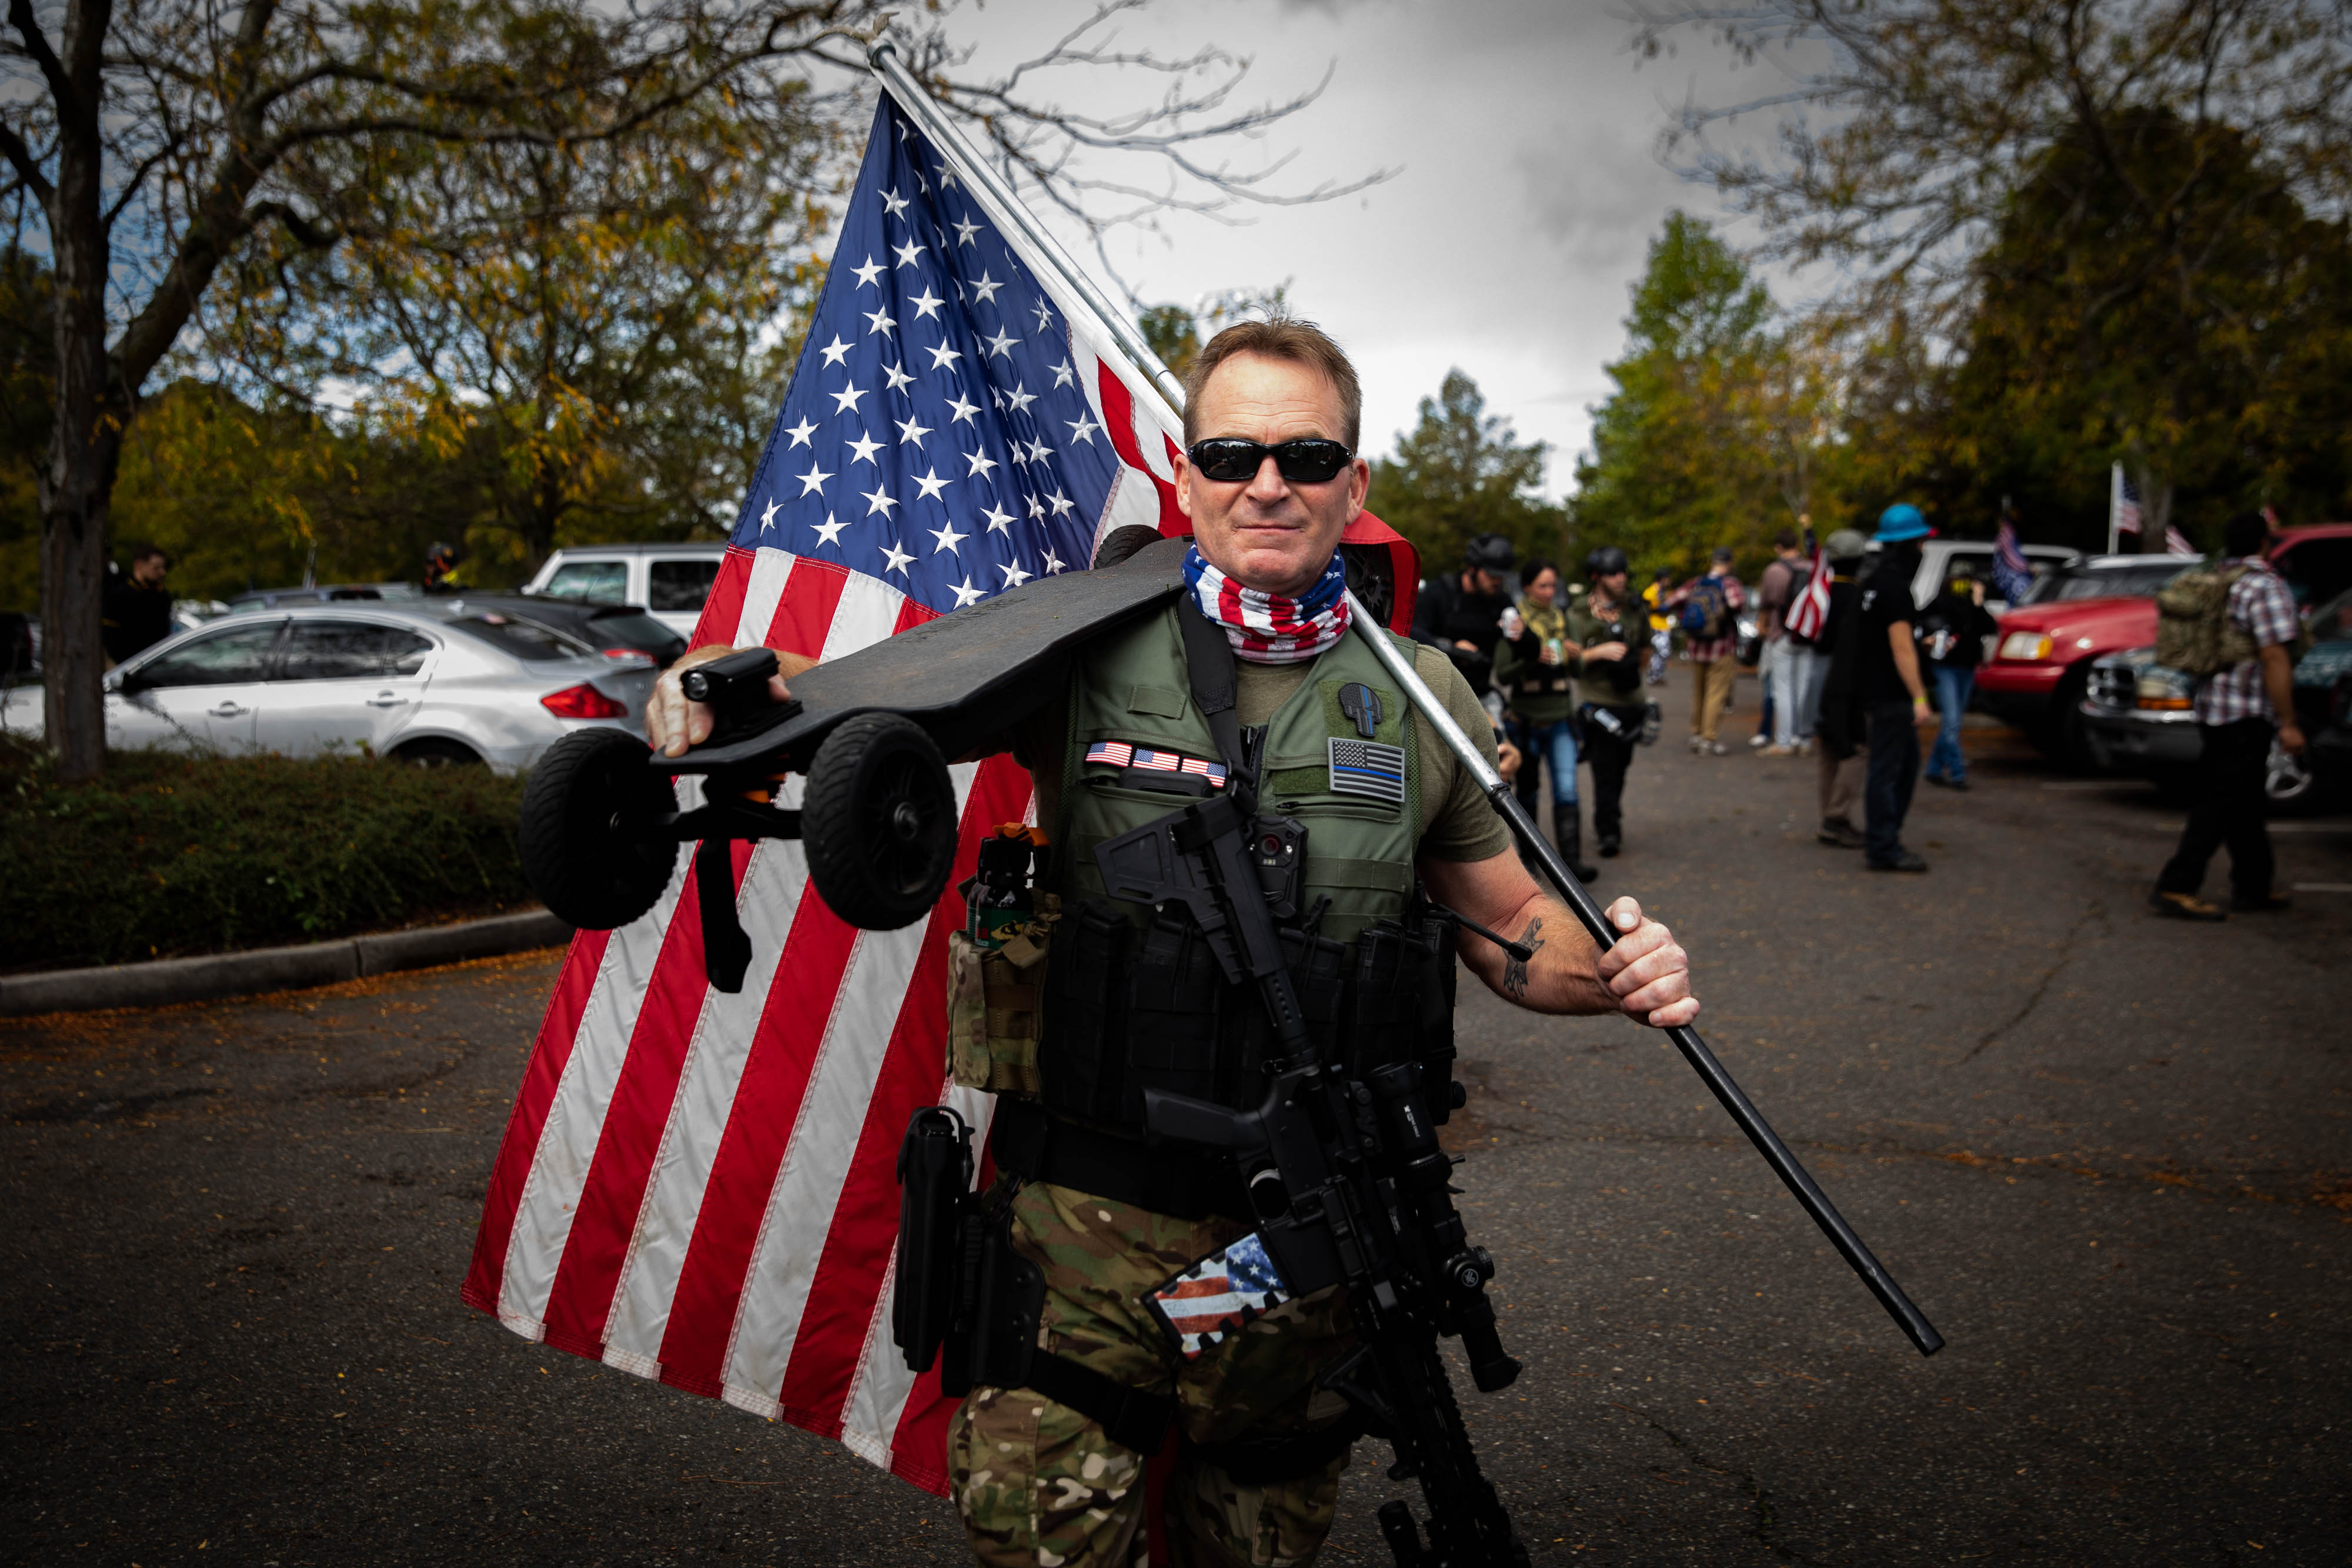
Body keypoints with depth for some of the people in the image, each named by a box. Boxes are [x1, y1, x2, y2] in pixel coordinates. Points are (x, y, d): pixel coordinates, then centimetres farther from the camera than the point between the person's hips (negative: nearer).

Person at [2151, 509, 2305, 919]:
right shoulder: (2265, 586, -14)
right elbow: (2274, 658, -19)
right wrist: (2288, 724, -17)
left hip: (2212, 706, 9)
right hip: (2248, 712, -9)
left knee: (2246, 804, 17)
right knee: (2224, 804, -7)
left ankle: (2253, 889, 24)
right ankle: (2176, 887, -10)